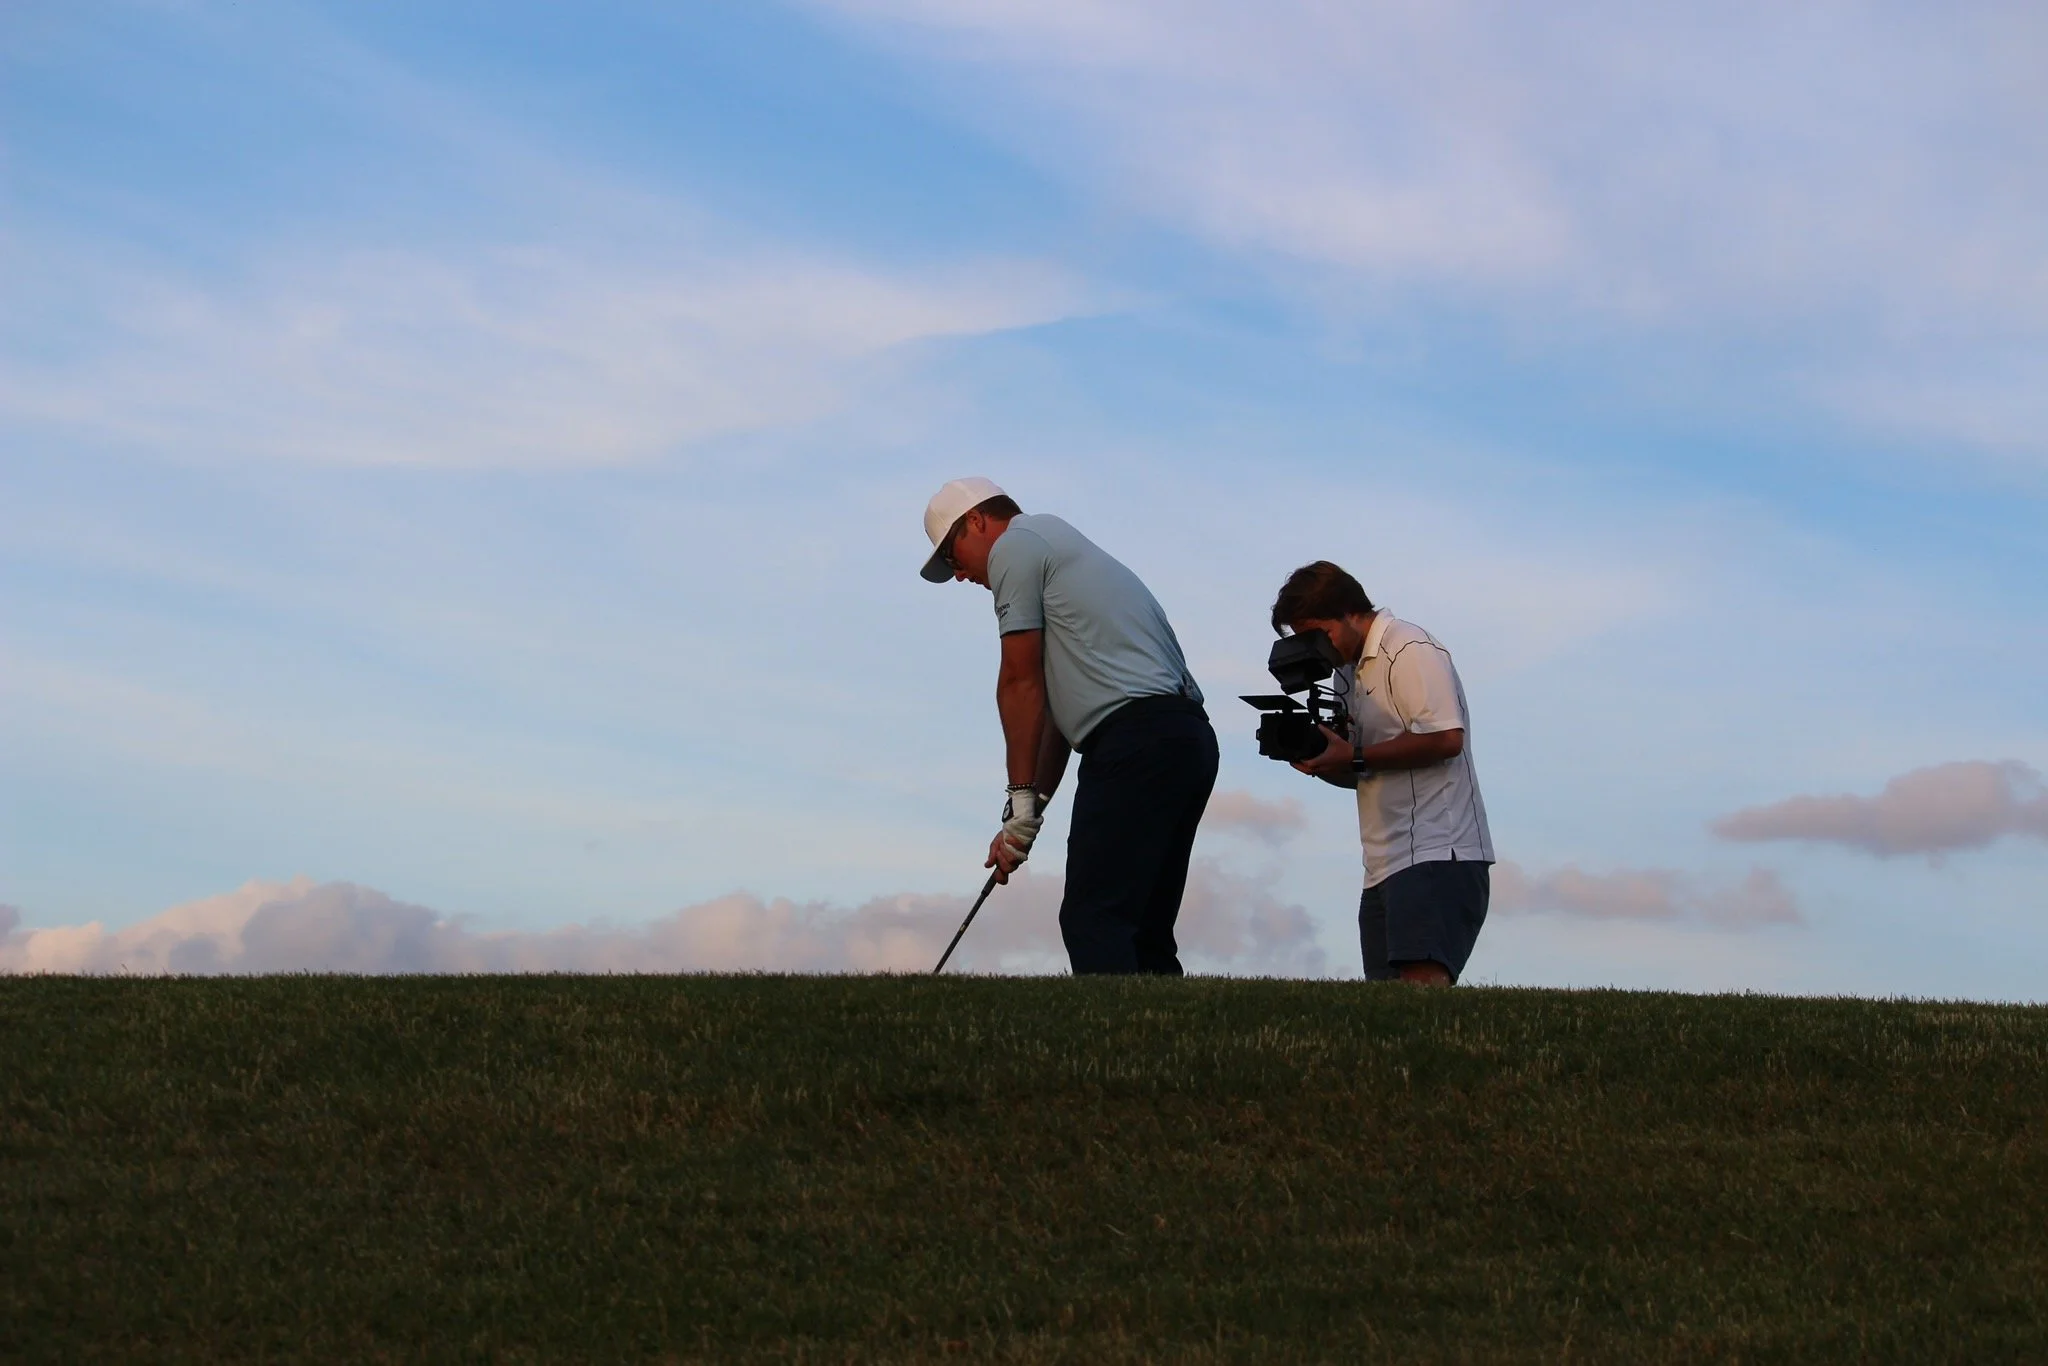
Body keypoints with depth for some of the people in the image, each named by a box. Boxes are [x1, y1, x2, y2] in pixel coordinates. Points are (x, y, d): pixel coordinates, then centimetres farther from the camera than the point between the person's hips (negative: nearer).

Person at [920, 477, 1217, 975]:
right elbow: (1062, 702, 27)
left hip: (1136, 739, -9)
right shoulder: (1064, 547, 32)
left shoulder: (1015, 545, 4)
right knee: (1143, 932, 9)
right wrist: (1033, 804, 21)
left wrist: (1021, 800, 2)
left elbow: (1021, 682, 0)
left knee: (1092, 921, -13)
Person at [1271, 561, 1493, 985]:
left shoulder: (1410, 651, -5)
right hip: (1387, 865, 9)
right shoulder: (1354, 671, 23)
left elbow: (1446, 738, -18)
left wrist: (1354, 757, -14)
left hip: (1436, 855, -9)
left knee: (1422, 984, -23)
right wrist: (1319, 760, 3)